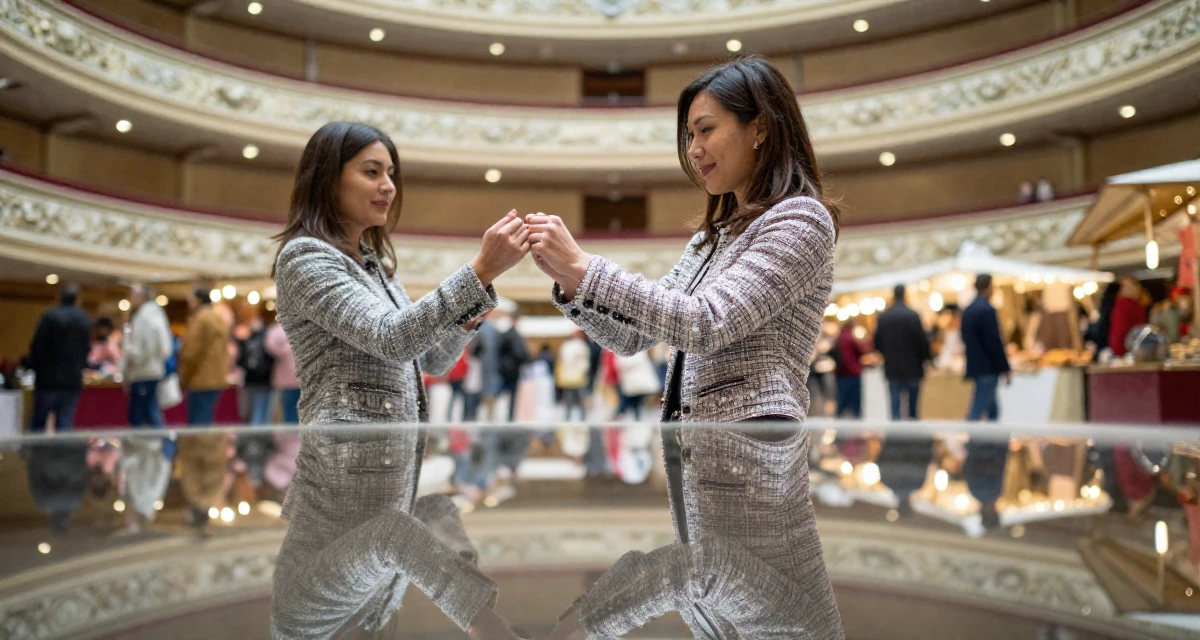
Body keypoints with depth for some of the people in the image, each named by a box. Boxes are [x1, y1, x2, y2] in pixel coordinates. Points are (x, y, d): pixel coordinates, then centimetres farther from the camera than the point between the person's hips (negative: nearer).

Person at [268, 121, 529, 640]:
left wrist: (467, 316, -2)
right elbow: (389, 338, -23)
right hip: (350, 469, -8)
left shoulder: (375, 263, 19)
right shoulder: (304, 256, -8)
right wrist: (481, 272, -27)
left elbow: (432, 361, 18)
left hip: (404, 464, 9)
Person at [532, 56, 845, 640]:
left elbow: (704, 322, -20)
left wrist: (583, 266, -17)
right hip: (686, 449, 8)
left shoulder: (800, 219, -7)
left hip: (746, 453, -8)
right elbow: (631, 336, 15)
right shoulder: (714, 235, 19)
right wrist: (566, 279, -1)